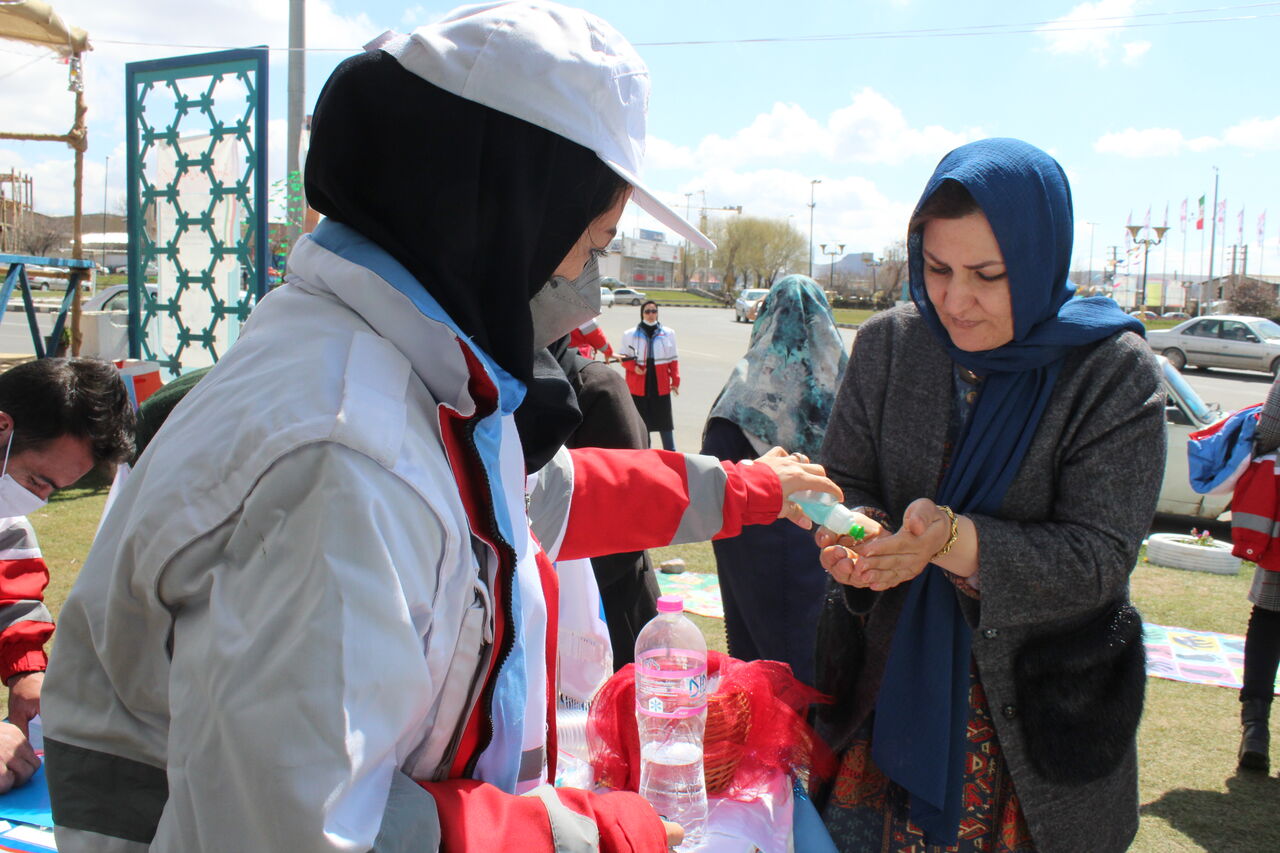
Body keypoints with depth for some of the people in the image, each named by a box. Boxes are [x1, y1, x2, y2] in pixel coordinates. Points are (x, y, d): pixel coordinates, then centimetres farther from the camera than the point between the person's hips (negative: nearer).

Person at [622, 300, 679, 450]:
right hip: (638, 386, 0)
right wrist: (634, 367, -11)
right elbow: (625, 358, 8)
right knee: (641, 422, 5)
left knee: (665, 421, 4)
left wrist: (675, 381, 3)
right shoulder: (630, 334, 2)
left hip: (661, 386, 0)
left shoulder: (668, 333, 4)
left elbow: (673, 360, 9)